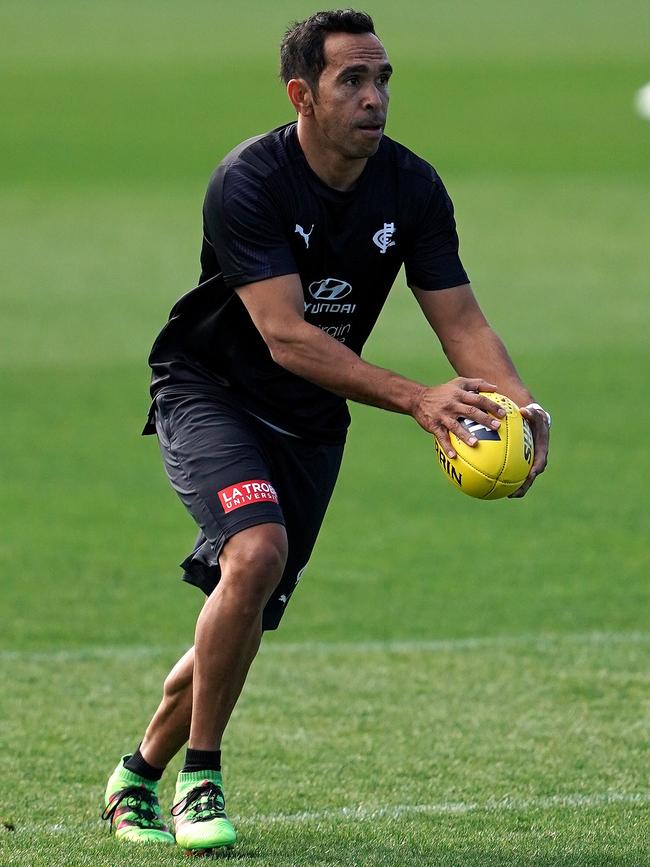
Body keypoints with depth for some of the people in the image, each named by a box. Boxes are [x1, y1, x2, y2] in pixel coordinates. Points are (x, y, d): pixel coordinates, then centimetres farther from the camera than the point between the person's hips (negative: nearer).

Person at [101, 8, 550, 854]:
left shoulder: (411, 188, -8)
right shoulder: (248, 182, -25)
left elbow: (461, 319, -8)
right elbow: (285, 336, -32)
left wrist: (522, 403, -28)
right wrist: (416, 398, -41)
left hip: (308, 425, 5)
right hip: (209, 395, -5)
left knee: (242, 624, 3)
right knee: (257, 549, -30)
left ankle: (139, 775, 27)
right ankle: (200, 779, -17)